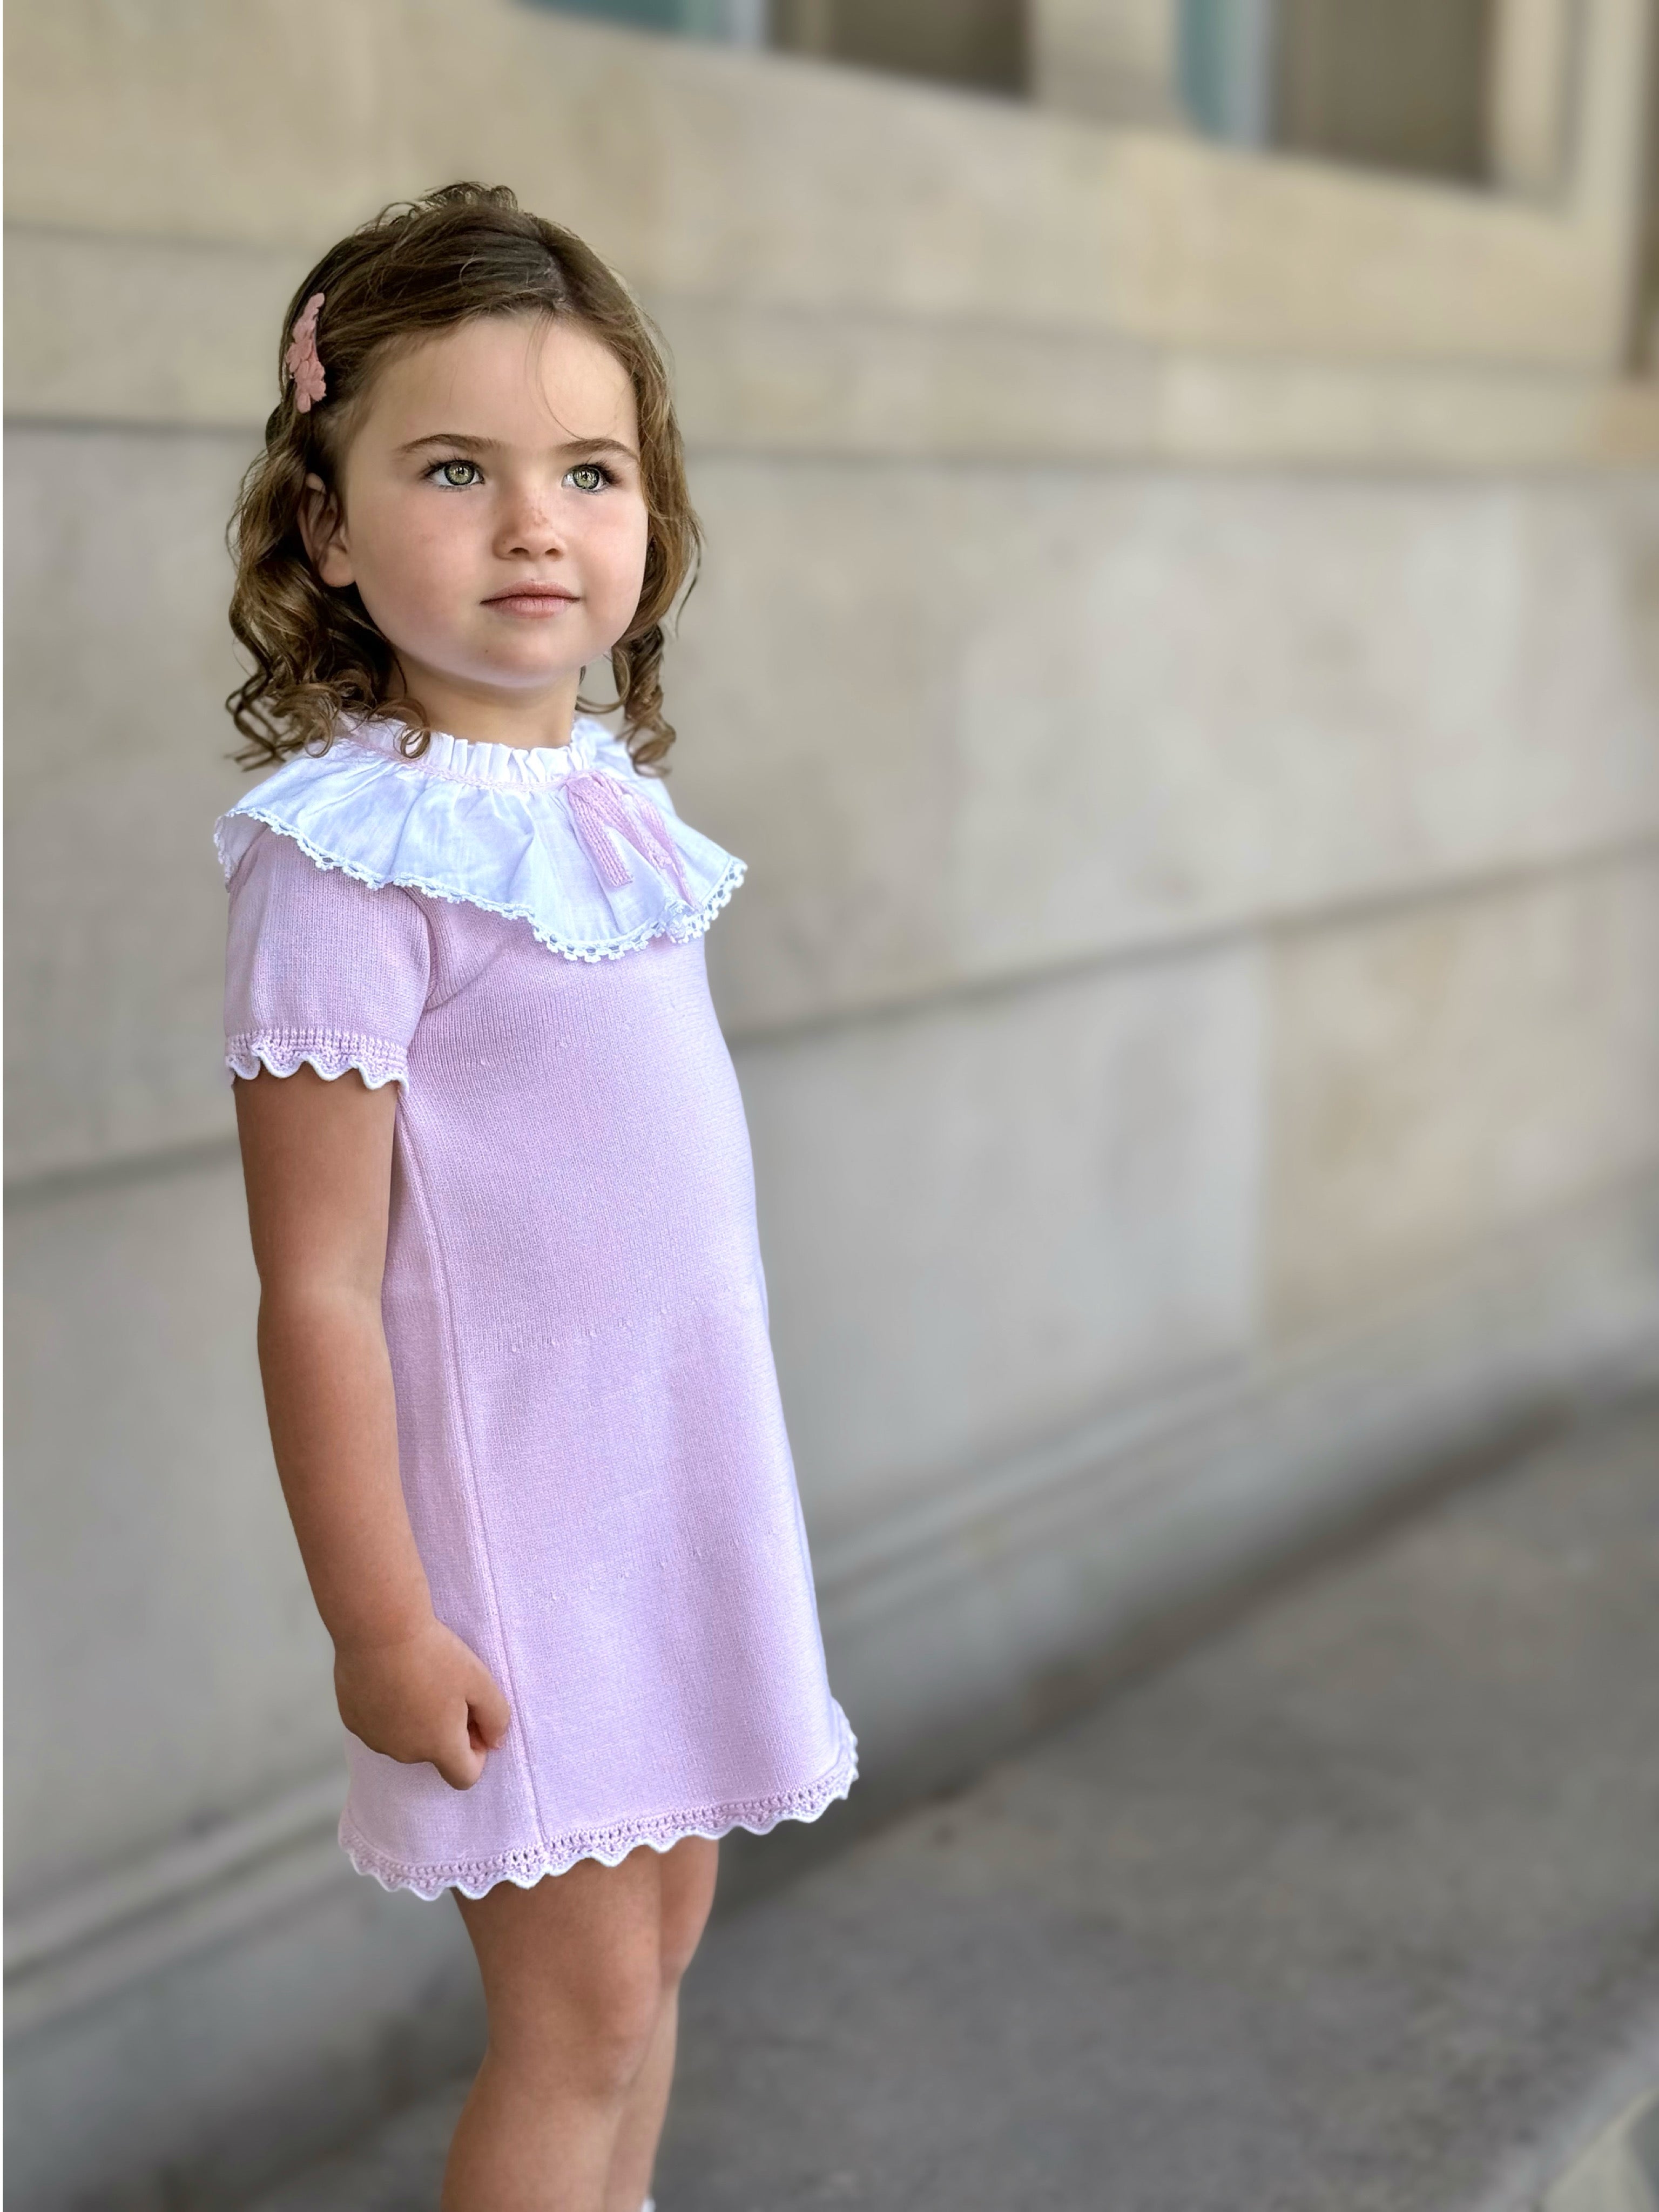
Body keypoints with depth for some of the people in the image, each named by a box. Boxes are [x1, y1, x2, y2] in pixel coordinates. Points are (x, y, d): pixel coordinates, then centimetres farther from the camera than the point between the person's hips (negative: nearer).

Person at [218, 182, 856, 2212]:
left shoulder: (609, 799, 4)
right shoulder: (348, 856, -19)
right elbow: (318, 1290, -18)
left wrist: (719, 1484, 18)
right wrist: (380, 1627, -17)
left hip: (684, 1473, 7)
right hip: (511, 1512, -7)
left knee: (656, 1935, 19)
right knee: (582, 2005, 3)